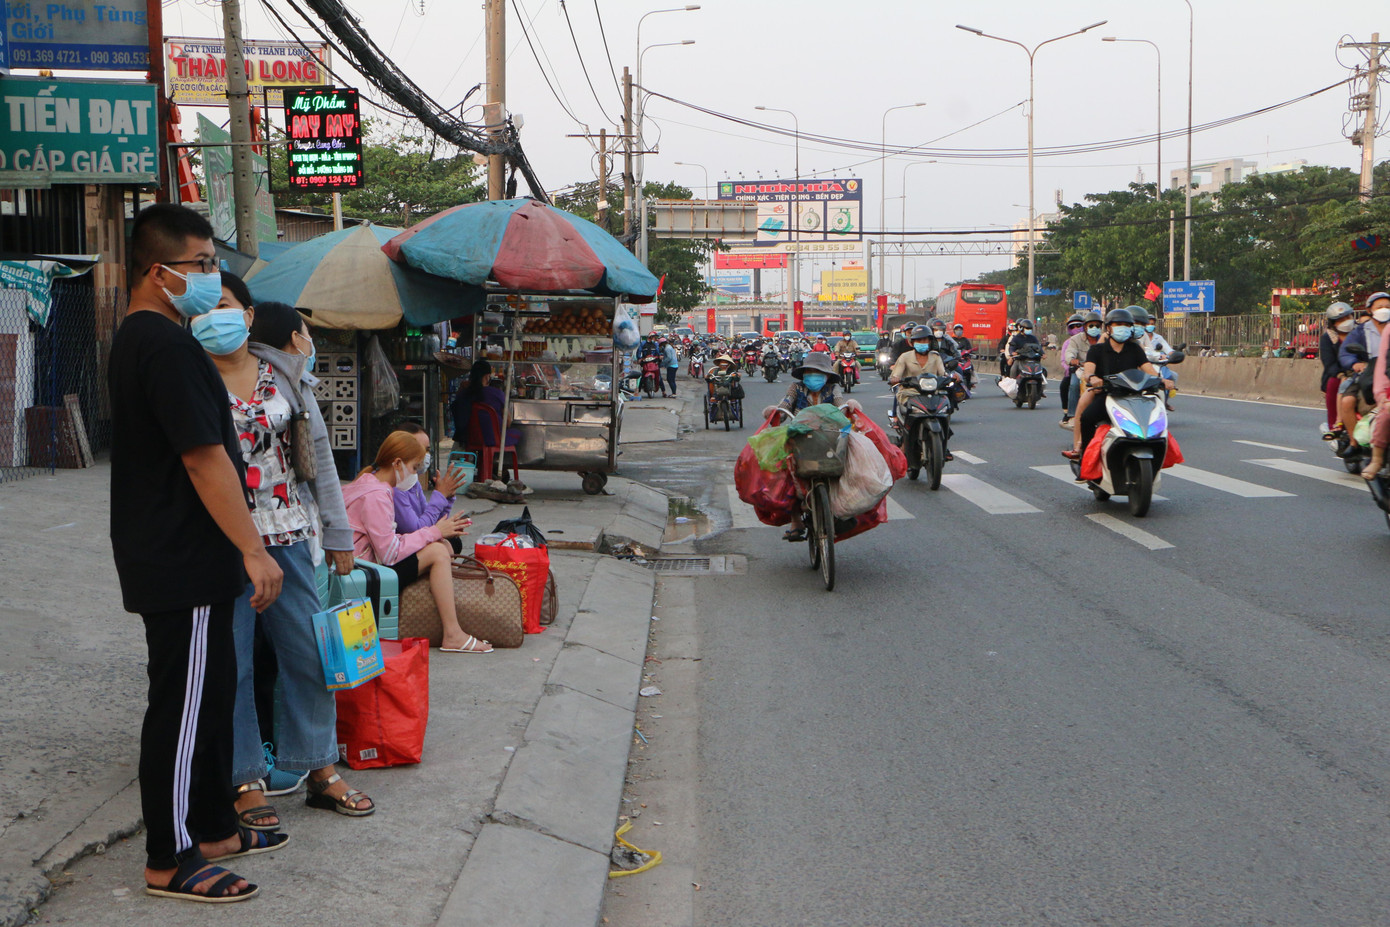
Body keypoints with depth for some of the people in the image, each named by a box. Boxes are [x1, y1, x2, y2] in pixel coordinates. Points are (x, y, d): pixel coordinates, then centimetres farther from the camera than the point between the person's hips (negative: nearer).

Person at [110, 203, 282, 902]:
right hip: (183, 565, -11)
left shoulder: (133, 340, 15)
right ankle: (170, 862, 9)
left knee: (211, 691, 18)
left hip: (162, 553, 11)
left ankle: (213, 826, 30)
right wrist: (253, 550, -19)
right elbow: (204, 458, -23)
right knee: (183, 707, -2)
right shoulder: (167, 347, -20)